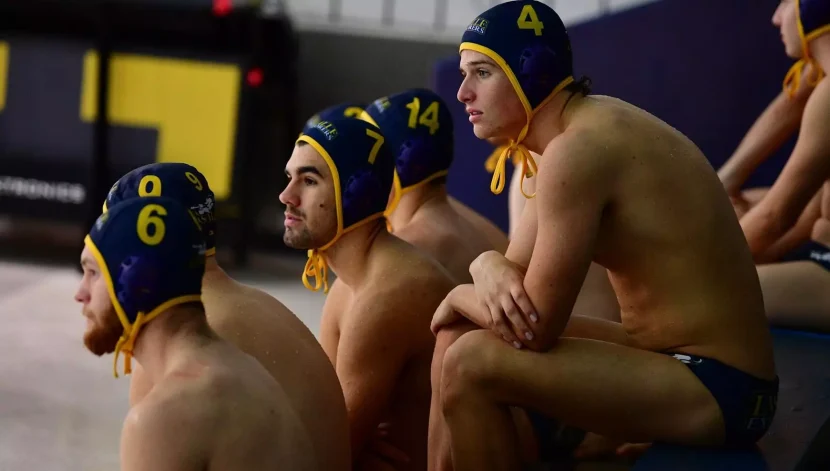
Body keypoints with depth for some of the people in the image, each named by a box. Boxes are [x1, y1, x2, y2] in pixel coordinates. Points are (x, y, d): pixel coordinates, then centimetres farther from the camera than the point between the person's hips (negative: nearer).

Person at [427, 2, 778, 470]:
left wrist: (460, 297, -2)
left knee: (471, 364, -20)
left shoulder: (578, 150, -23)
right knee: (457, 333, 13)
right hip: (670, 356, 10)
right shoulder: (586, 125, 7)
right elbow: (518, 268, 11)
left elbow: (536, 326, -21)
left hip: (717, 388, -10)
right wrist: (490, 268, -12)